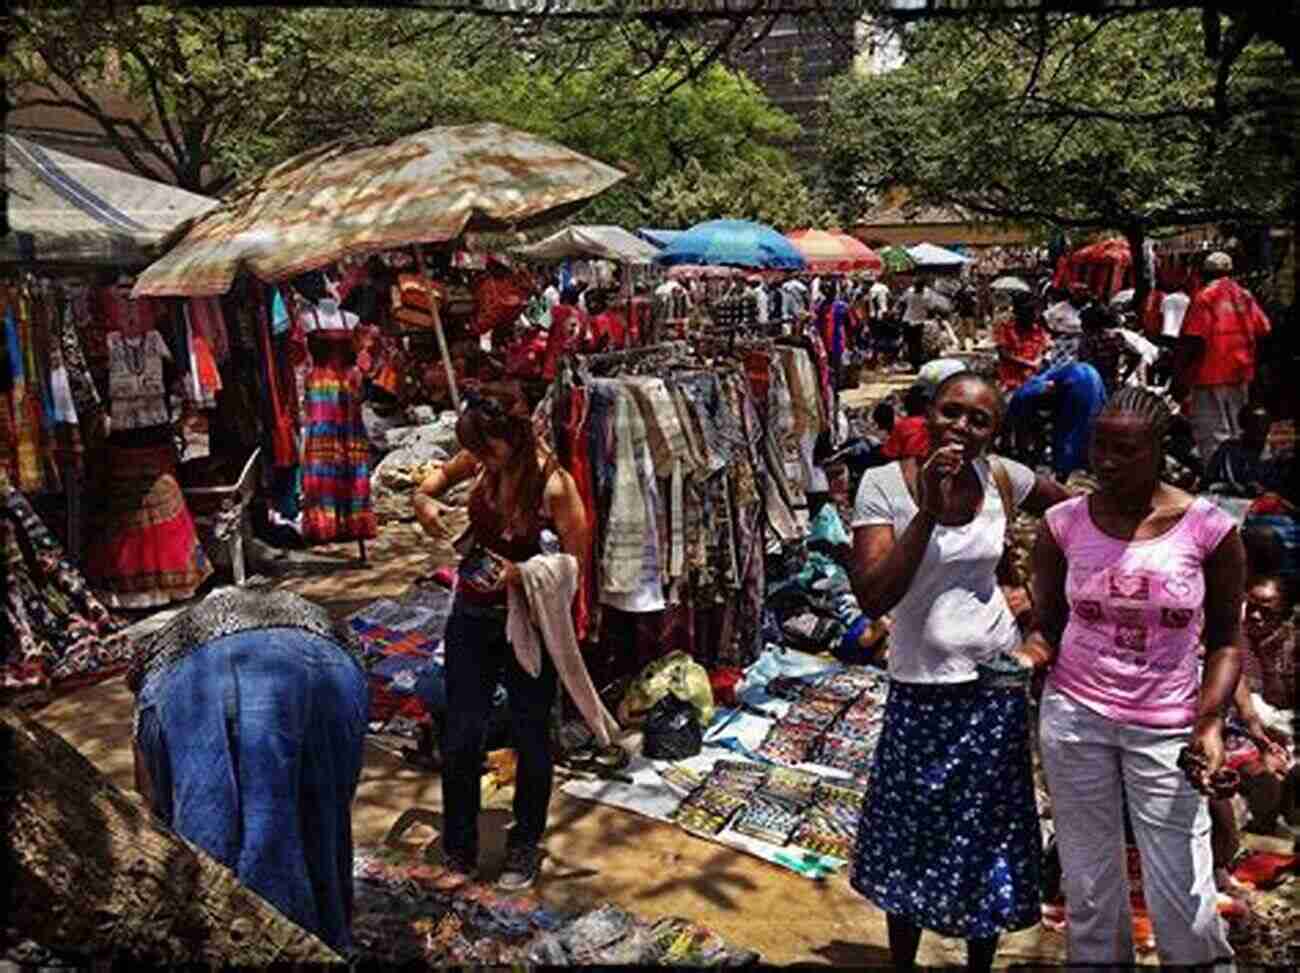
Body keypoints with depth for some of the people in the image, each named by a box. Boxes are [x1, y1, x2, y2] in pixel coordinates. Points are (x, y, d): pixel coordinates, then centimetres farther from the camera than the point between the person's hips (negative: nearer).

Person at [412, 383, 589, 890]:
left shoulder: (554, 485, -23)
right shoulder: (481, 461, -8)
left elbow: (576, 564, -18)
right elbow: (445, 473, 15)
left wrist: (524, 573, -34)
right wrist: (425, 497, -7)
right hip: (473, 616, 4)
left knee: (531, 738, 10)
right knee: (460, 736, 7)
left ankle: (525, 846, 32)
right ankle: (459, 849, 28)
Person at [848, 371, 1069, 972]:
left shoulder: (1001, 477, -5)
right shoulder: (884, 484, -13)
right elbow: (872, 598, -23)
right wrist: (929, 511, -30)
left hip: (995, 687, 2)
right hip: (919, 691, -2)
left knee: (987, 842, 15)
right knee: (910, 840, 13)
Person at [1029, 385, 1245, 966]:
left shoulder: (1208, 528, -8)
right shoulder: (1064, 524, -5)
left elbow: (1225, 639, 0)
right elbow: (1048, 627, 4)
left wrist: (1209, 725, -12)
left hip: (1166, 727, -1)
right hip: (1074, 718, 1)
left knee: (1183, 897, 4)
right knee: (1088, 886, 14)